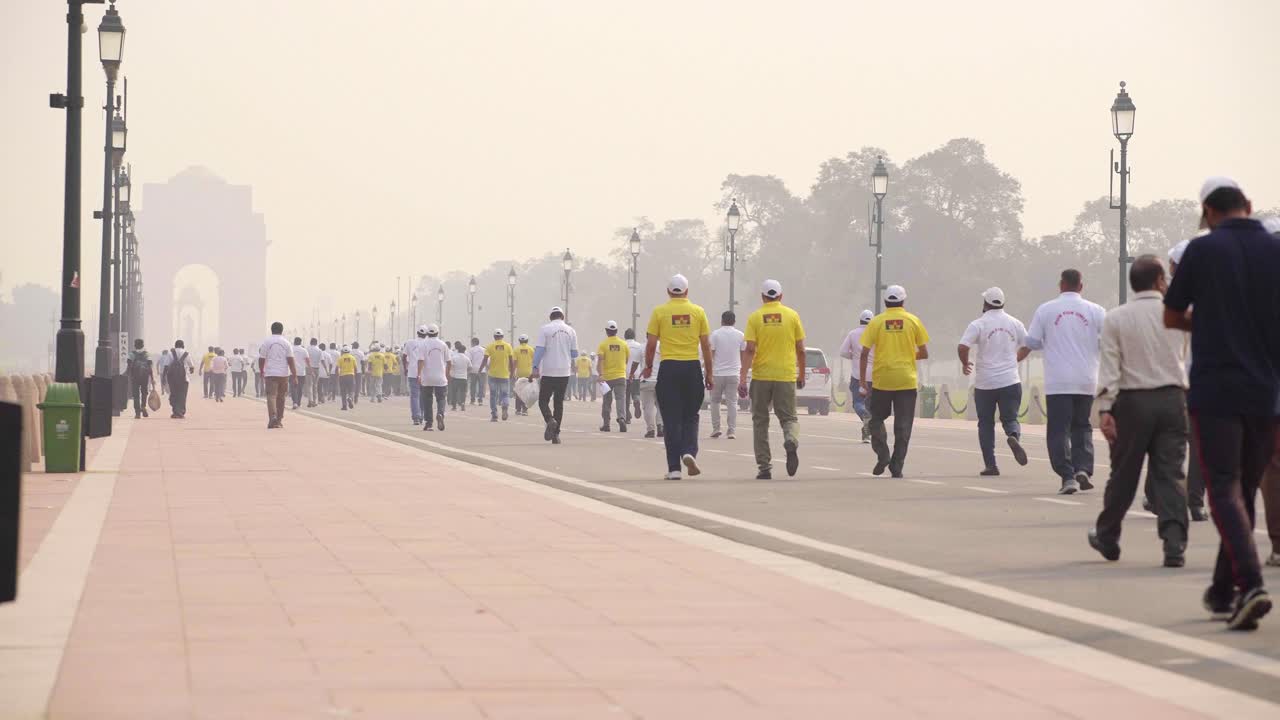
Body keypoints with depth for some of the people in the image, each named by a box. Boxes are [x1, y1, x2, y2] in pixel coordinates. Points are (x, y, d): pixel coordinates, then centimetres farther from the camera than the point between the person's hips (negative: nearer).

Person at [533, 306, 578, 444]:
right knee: (559, 402, 9)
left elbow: (539, 349, -10)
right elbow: (574, 353, 9)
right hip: (564, 372, 3)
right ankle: (556, 434, 4)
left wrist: (535, 367, -9)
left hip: (548, 372, -3)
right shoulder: (571, 331, 6)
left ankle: (550, 420, -25)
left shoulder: (545, 329, -3)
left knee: (543, 401, 4)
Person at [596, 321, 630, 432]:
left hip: (607, 377, 0)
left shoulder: (603, 344, -4)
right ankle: (622, 418, -28)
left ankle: (606, 424, 18)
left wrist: (600, 374, -20)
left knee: (607, 401, 11)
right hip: (620, 376, 0)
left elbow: (600, 360, -15)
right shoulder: (623, 344, 3)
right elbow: (628, 360, 11)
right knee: (621, 399, -5)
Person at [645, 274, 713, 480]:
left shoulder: (659, 312, -1)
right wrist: (709, 373, 12)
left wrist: (648, 366, 14)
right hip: (692, 368, 1)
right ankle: (689, 452, -10)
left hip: (669, 368, -1)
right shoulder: (698, 312, 3)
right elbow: (706, 345, 4)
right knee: (690, 416, 14)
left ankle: (674, 468, 1)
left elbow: (651, 344, -2)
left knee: (672, 419, 3)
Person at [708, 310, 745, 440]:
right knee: (732, 402, 2)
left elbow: (710, 355, -5)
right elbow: (743, 355, 9)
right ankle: (731, 431, -4)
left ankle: (716, 428, 9)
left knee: (715, 401, 13)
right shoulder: (740, 335, 4)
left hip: (717, 373, -1)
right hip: (733, 373, 1)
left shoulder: (715, 334, -2)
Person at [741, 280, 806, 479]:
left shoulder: (755, 317, -1)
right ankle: (791, 442, -25)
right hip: (786, 377, 0)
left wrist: (742, 378, -9)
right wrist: (801, 375, 17)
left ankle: (764, 468, 8)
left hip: (761, 377, 0)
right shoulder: (792, 316, 3)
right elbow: (800, 349, 5)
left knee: (760, 422, 10)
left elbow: (750, 350, -9)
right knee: (788, 418, 9)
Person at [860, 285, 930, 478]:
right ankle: (897, 466, 1)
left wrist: (863, 380, 2)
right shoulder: (913, 321, 1)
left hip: (881, 380, 0)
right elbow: (924, 353, 3)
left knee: (877, 419, 15)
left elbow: (864, 354, -4)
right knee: (903, 425, 5)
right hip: (907, 381, 0)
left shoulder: (876, 322, 0)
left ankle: (882, 454, -3)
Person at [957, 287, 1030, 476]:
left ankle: (990, 465, 4)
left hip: (985, 384, -2)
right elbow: (1027, 346, 17)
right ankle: (1013, 436, -26)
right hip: (1010, 381, 2)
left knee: (986, 423, 9)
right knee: (1010, 418, 9)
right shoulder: (1014, 323, 6)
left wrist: (965, 363, 2)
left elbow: (962, 347, -17)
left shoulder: (978, 324, -6)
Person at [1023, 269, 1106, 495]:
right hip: (1086, 381, 2)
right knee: (1082, 426, 17)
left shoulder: (1045, 310, -1)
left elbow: (1032, 342, 2)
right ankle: (1084, 469, 1)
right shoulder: (1095, 311, 1)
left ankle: (1068, 476, -11)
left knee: (1059, 430, 0)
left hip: (1057, 382, -2)